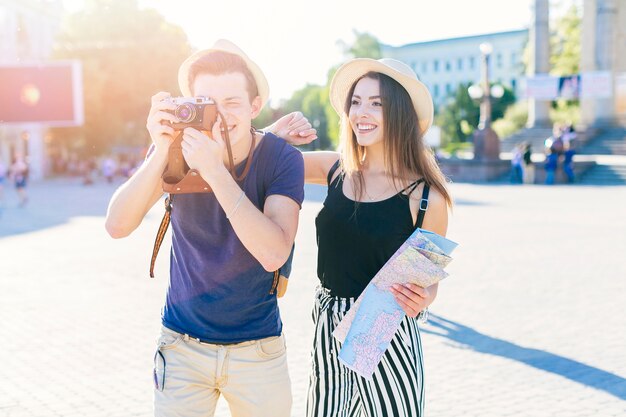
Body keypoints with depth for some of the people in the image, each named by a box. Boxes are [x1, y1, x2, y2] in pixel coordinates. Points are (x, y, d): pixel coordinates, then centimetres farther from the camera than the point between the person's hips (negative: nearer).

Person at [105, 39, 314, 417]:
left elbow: (273, 254, -29)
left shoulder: (281, 158, -14)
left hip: (258, 349, -1)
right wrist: (161, 151, -31)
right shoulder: (178, 147, -8)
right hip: (182, 345, 1)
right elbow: (118, 226, -19)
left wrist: (215, 171, -36)